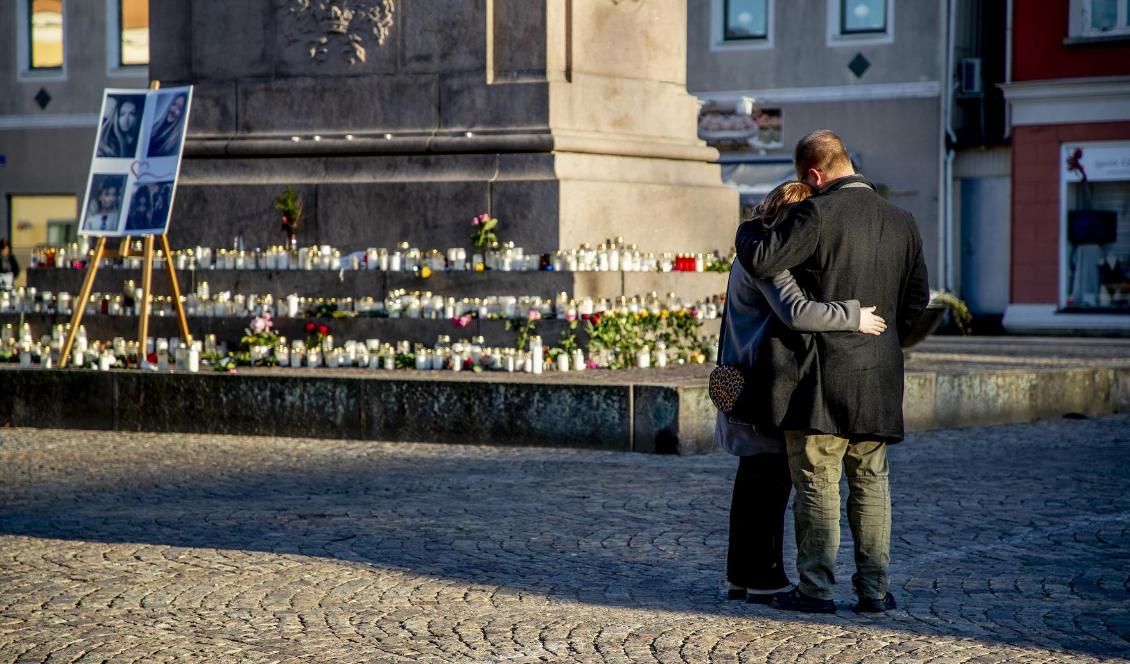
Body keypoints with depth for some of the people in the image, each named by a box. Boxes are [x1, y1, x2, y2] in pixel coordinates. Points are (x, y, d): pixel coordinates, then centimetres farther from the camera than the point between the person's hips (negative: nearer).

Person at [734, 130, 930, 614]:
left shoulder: (817, 215, -14)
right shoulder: (901, 223, 7)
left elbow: (760, 262, -19)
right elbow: (916, 298, 13)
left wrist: (748, 229, 2)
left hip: (821, 374, -5)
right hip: (877, 377, 6)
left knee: (817, 485, 2)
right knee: (871, 483, 12)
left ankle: (816, 588, 7)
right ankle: (874, 588, 13)